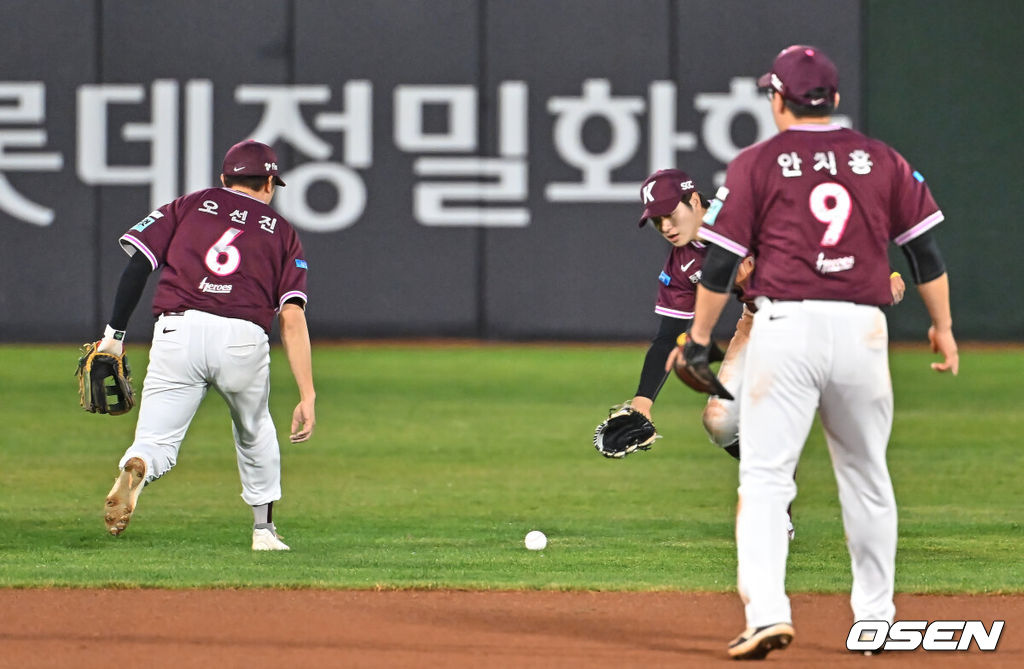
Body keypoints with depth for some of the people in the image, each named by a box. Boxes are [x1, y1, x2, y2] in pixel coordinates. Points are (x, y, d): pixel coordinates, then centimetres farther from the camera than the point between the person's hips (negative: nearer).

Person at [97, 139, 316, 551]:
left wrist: (114, 335, 8)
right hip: (243, 339, 0)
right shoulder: (281, 232, 18)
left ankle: (134, 470, -37)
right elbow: (292, 317, 6)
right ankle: (263, 529, 31)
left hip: (177, 332, 0)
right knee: (254, 430, 28)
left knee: (157, 442, -3)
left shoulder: (190, 205, 21)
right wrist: (307, 397, 2)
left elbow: (138, 264, 6)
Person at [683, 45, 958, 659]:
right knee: (867, 477, 16)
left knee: (765, 476, -5)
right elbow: (926, 249, 11)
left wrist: (700, 338, 9)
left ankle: (766, 610, -20)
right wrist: (942, 326, 20)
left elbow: (720, 262, -1)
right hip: (863, 331, 3)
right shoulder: (882, 161, 10)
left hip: (786, 326, -3)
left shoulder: (756, 165, 1)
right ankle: (875, 617, 23)